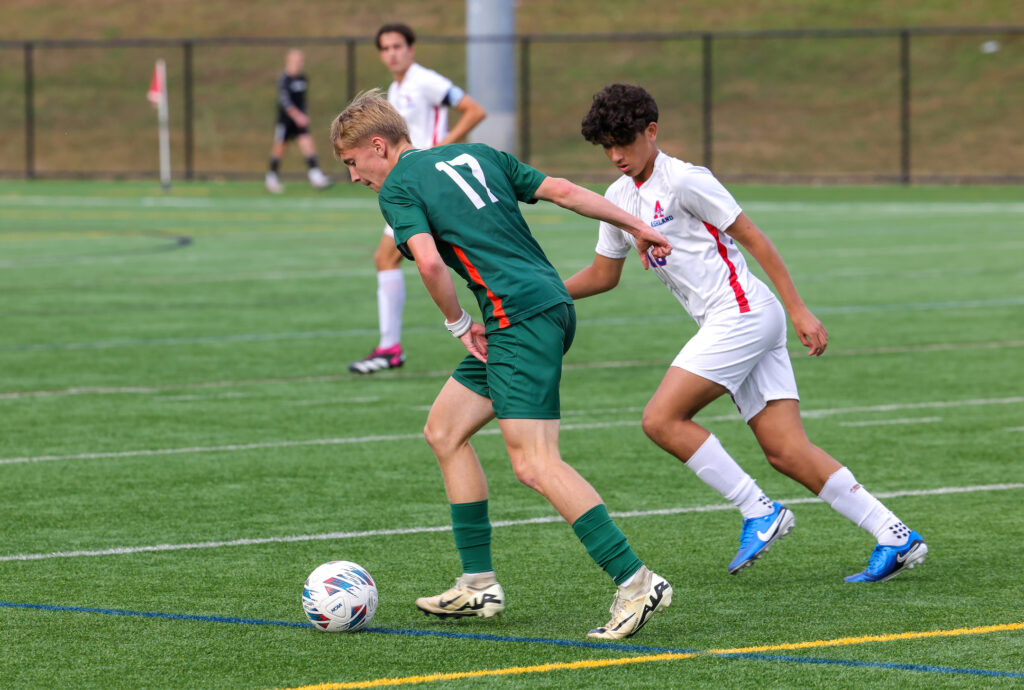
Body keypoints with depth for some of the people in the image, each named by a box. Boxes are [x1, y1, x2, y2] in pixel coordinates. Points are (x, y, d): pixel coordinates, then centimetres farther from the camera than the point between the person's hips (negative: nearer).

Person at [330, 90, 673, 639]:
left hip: (521, 317, -9)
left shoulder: (397, 188, -1)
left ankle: (637, 583, -21)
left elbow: (430, 262, -16)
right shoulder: (475, 155, 21)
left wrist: (459, 325, -1)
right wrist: (636, 225, 22)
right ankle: (479, 585, 17)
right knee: (443, 430, 16)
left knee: (534, 464, -15)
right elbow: (564, 191, 17)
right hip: (551, 302, 9)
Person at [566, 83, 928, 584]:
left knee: (662, 419, -12)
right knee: (786, 451, -2)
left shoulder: (683, 180, -9)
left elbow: (752, 238, -8)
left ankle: (759, 511, -7)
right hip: (726, 325, 8)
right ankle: (895, 538, -3)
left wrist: (798, 310, -9)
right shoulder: (619, 199, 16)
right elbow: (603, 275, 27)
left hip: (743, 313, -8)